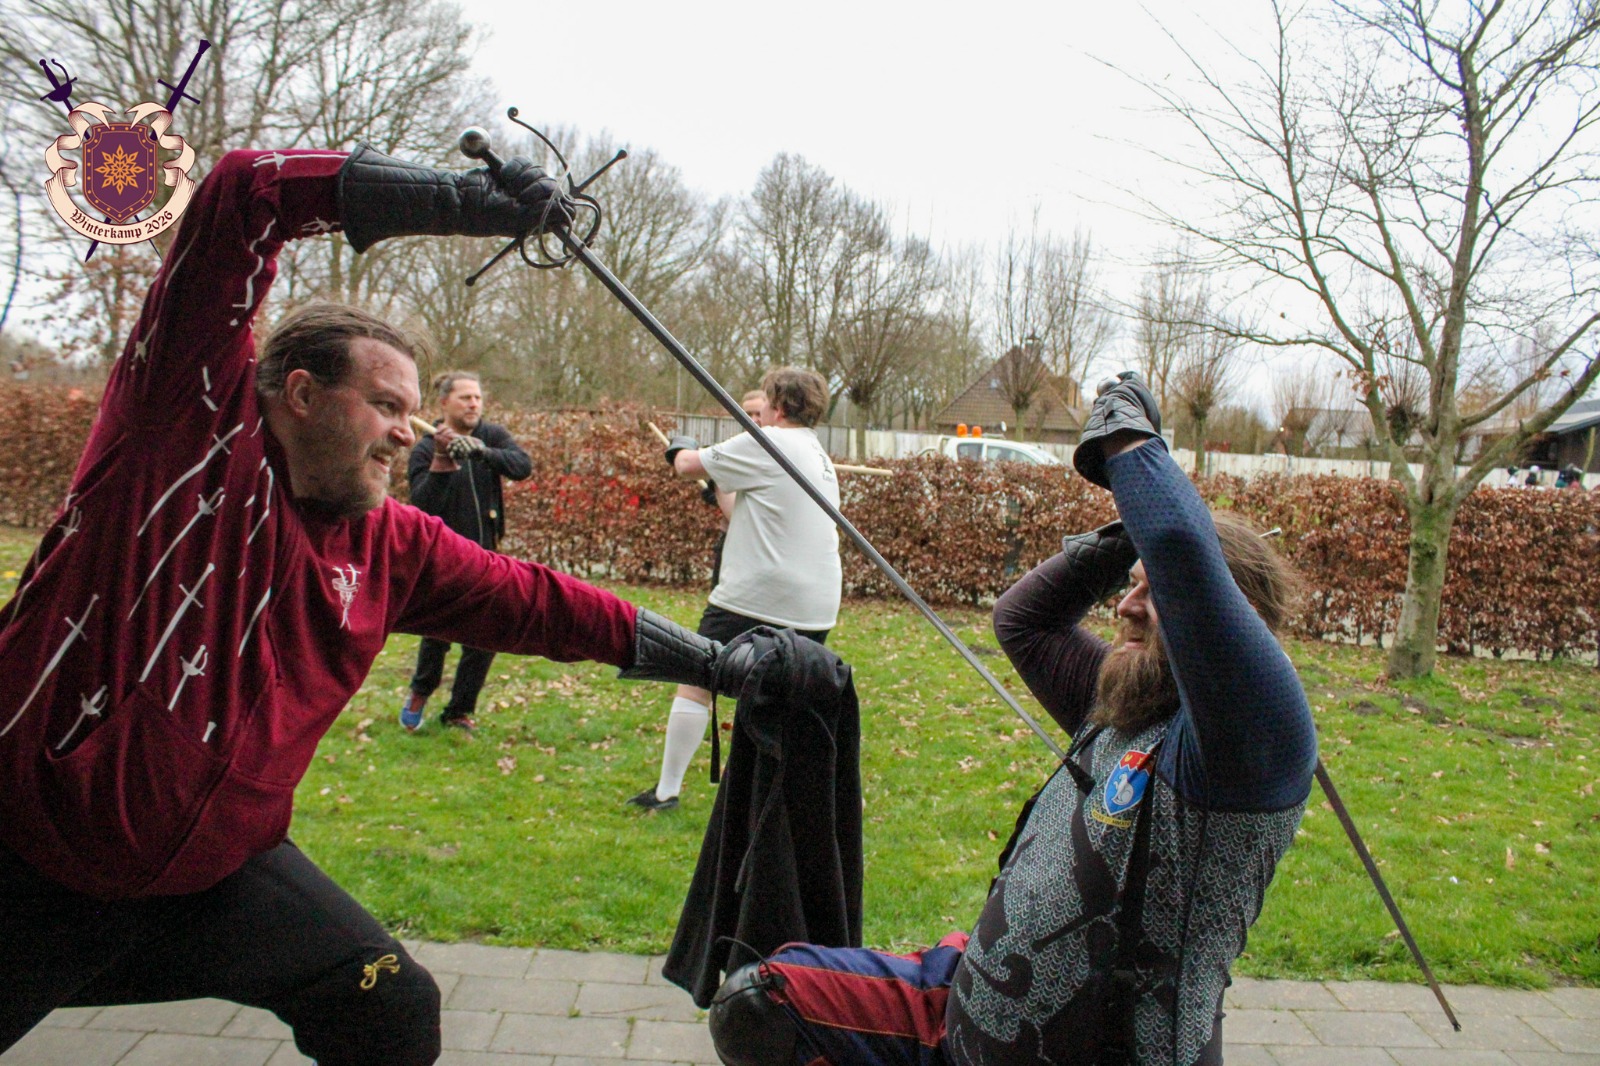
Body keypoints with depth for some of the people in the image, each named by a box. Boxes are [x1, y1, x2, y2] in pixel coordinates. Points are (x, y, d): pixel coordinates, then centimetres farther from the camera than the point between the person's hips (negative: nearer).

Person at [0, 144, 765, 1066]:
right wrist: (456, 200, -24)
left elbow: (536, 601, 7)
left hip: (215, 875, 5)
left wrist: (709, 662, 8)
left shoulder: (392, 549, 2)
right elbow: (241, 200, -19)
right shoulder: (194, 420, -12)